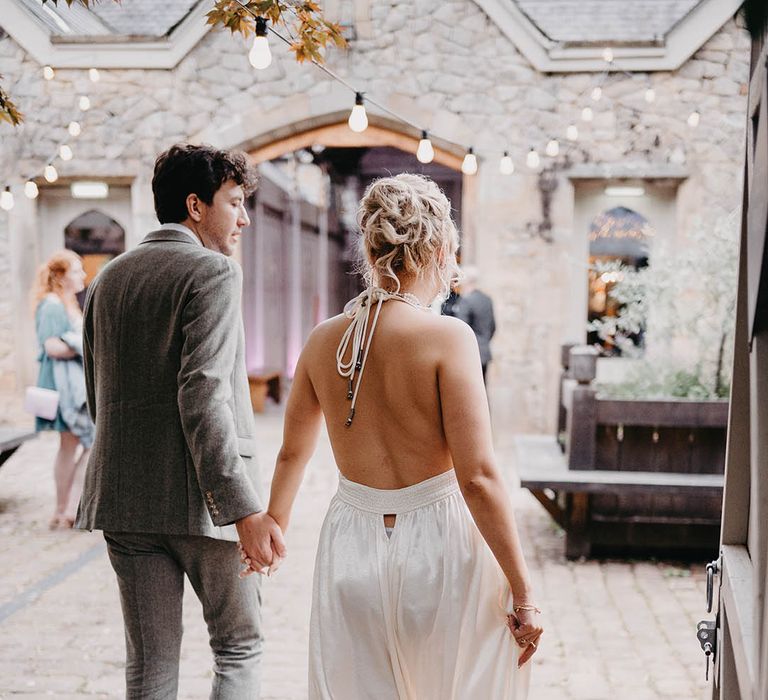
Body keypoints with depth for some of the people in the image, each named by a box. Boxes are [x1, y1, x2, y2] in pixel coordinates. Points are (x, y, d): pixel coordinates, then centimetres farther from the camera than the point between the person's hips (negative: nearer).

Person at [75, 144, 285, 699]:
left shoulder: (109, 278, 13)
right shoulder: (213, 272, -10)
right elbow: (203, 395, -22)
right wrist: (244, 508, -24)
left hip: (125, 495, 6)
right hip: (200, 498, -6)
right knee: (240, 648, 11)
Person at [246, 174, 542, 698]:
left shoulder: (325, 339, 1)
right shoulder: (447, 337, -15)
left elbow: (292, 453, 15)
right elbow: (478, 477, -19)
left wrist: (274, 527, 33)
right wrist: (523, 592, -10)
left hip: (351, 548, 4)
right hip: (438, 549, -4)